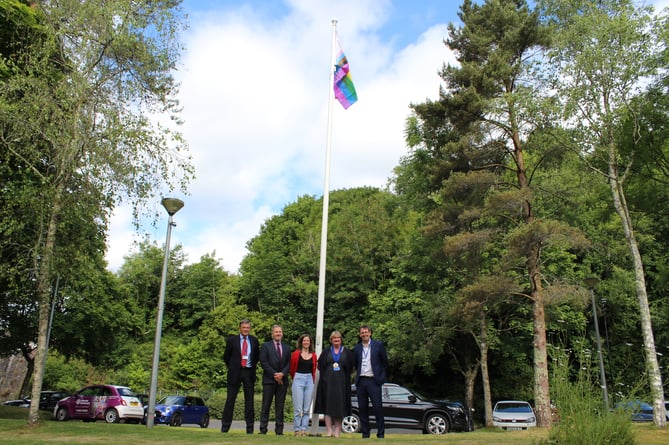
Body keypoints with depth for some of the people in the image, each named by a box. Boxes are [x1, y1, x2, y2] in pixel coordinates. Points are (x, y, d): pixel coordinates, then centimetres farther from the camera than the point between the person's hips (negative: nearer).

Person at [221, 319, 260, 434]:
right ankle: (225, 426, 7)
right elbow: (226, 356, 6)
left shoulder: (254, 341, 7)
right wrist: (232, 367, 4)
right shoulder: (232, 340, 0)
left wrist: (253, 366, 9)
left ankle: (250, 428, 9)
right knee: (230, 399, 0)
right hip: (235, 372, -2)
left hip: (249, 372, 2)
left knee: (249, 400, 4)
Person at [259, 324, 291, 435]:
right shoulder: (266, 346, 4)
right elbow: (263, 362, -4)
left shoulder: (287, 348, 15)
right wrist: (274, 374, -11)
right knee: (266, 405, -2)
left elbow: (288, 363, 10)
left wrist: (282, 374, -8)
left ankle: (279, 430, 7)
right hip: (269, 380, -3)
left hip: (282, 380, 3)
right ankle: (263, 429, 2)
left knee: (280, 406, 4)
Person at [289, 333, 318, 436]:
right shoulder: (296, 354, -1)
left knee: (306, 408, 3)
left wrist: (312, 380, 12)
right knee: (298, 408, -4)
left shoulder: (313, 355, 8)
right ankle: (297, 429, 4)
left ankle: (304, 429, 9)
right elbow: (292, 368, 7)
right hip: (298, 380, -3)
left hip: (309, 381, 3)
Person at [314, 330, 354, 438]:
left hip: (341, 383, 0)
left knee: (340, 406, -2)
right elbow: (320, 365, 10)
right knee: (328, 405, -3)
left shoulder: (347, 352, 10)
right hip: (328, 382, 0)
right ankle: (329, 430, 0)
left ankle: (337, 431, 3)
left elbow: (351, 366, 7)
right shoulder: (326, 352, 12)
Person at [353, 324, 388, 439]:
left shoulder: (378, 344, 1)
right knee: (362, 408, 6)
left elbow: (385, 362, 7)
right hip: (361, 381, 4)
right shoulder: (357, 348, 11)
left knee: (378, 407, -6)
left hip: (374, 380, -3)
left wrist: (381, 376, 8)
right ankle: (365, 433, 14)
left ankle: (381, 433, 3)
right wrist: (359, 374, 12)